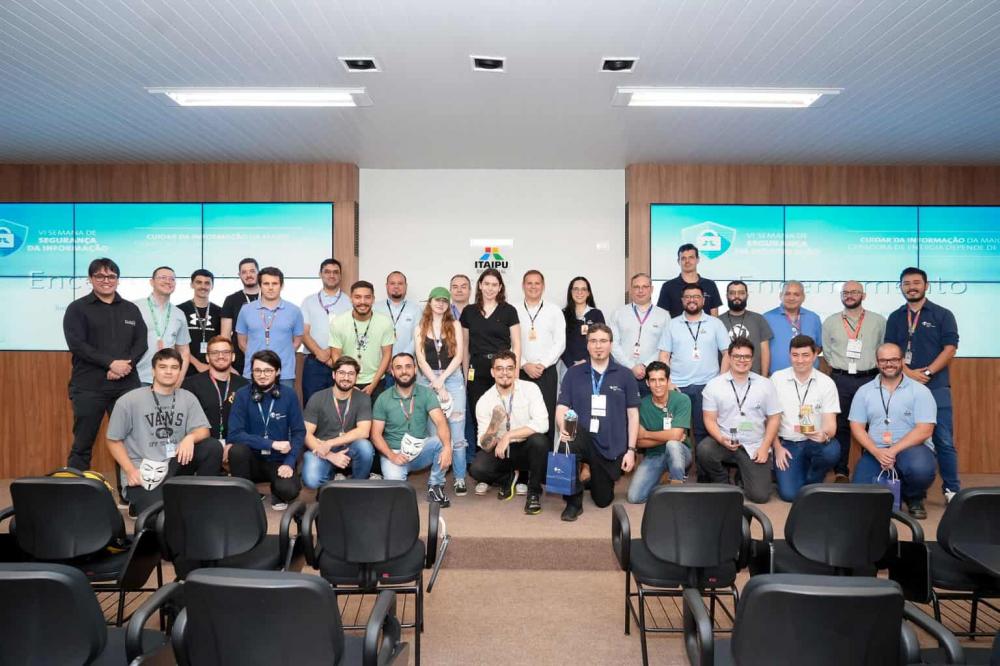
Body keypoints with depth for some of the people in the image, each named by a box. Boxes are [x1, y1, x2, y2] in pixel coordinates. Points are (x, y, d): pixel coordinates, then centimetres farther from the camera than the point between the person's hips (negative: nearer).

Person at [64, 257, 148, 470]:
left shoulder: (131, 309, 14)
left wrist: (127, 364, -11)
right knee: (83, 444, 2)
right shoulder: (77, 308, 4)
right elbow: (77, 344, -8)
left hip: (127, 385, 3)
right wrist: (111, 363, -16)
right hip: (89, 387, -3)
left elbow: (141, 342, 7)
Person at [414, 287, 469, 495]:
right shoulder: (420, 328, 9)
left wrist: (442, 379, -10)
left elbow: (458, 356, -1)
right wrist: (436, 384, -8)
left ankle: (460, 478, 2)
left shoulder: (455, 325, 7)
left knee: (456, 432, -5)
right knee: (433, 432, 3)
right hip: (427, 380, 1)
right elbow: (421, 359, 0)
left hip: (452, 378, -1)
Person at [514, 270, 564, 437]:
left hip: (547, 372, 0)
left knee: (546, 417, -1)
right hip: (520, 372, 0)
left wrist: (542, 364, -8)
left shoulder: (554, 312, 6)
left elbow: (560, 343, 2)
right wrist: (525, 365, -9)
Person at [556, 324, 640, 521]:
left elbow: (633, 414, 3)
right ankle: (574, 502, -15)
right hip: (582, 438, -1)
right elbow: (561, 409, -2)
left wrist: (630, 450, -2)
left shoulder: (625, 375, 2)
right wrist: (563, 428, -24)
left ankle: (594, 473, 43)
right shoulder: (573, 373, 3)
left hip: (612, 447, 1)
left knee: (603, 500, 7)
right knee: (565, 445, -36)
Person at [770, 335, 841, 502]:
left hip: (815, 442, 1)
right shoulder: (777, 379, -1)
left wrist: (825, 435, -30)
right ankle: (800, 470, 19)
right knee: (789, 494, -19)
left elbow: (830, 423, -7)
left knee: (832, 450, -35)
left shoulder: (827, 383, -2)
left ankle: (812, 482, -1)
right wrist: (777, 447, -4)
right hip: (787, 443, -1)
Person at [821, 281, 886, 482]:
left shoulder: (879, 321, 6)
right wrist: (840, 367, 6)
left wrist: (874, 368, 5)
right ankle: (841, 473, 11)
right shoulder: (830, 322, 7)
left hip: (870, 379, 0)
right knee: (841, 426, 4)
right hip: (841, 379, 0)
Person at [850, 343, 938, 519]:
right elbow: (857, 427, 3)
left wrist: (894, 451, -20)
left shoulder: (920, 391, -1)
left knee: (920, 469, -37)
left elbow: (924, 430, -10)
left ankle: (914, 498, 1)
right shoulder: (864, 391, 7)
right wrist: (877, 452, -14)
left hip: (911, 447, -2)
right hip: (875, 451, 2)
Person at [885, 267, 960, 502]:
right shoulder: (895, 317, 11)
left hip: (936, 386, -2)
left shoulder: (943, 315, 4)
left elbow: (950, 348, -4)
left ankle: (952, 489, 8)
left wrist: (927, 372, -14)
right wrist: (909, 373, -11)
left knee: (943, 440, -2)